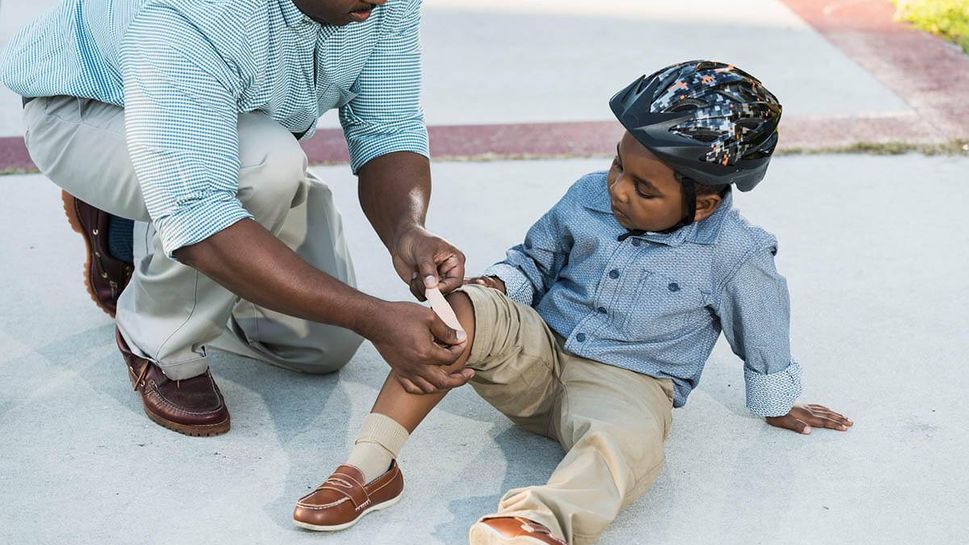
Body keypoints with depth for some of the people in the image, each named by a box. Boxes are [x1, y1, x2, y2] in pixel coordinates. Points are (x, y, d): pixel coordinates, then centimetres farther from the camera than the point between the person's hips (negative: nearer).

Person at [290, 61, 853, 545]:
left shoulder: (736, 255, -10)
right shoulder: (589, 196, 0)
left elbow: (765, 340, 6)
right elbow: (535, 258, 17)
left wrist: (779, 406, 20)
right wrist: (497, 286, -4)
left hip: (626, 382, -3)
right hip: (538, 353, 4)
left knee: (631, 436, -40)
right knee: (463, 310, -27)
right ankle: (371, 464, -32)